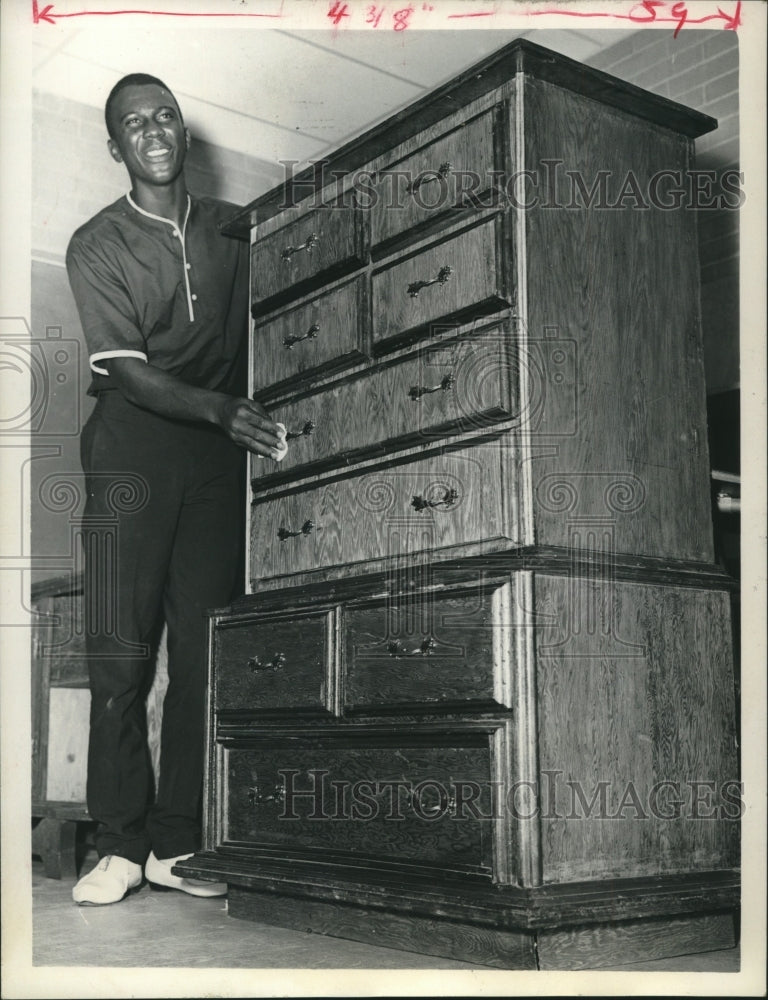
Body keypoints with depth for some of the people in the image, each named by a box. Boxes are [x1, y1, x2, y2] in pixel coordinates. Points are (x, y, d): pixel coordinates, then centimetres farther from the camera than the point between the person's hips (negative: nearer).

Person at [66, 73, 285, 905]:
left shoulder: (233, 230, 11)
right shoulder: (96, 246, 1)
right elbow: (131, 374, -8)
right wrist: (221, 409, -23)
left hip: (220, 455, 3)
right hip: (133, 450, -2)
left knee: (203, 651, 1)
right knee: (119, 652, -5)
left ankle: (175, 845, 10)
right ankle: (121, 846, 6)